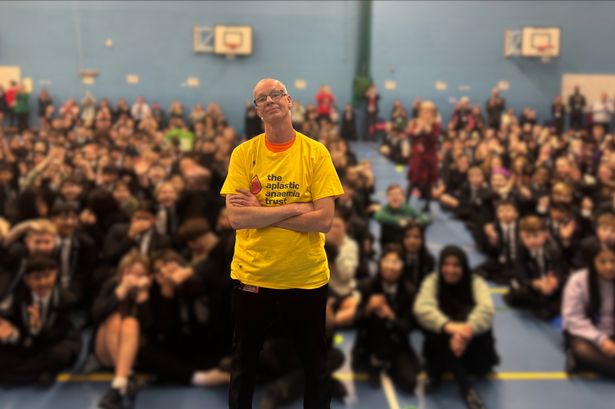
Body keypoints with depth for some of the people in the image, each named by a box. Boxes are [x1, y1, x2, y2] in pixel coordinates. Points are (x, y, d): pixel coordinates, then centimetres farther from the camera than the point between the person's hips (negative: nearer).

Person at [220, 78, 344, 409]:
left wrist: (259, 210, -15)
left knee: (316, 366, 16)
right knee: (243, 366, 19)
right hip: (252, 275, 1)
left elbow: (323, 220, -15)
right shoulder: (243, 153, -4)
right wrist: (294, 208, -17)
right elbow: (236, 218, -14)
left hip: (307, 277, 0)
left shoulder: (315, 152, -6)